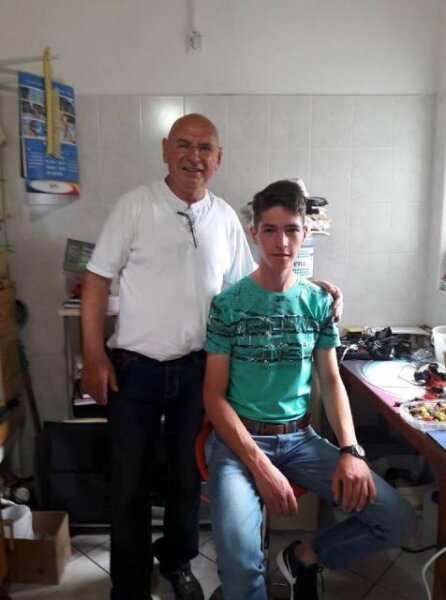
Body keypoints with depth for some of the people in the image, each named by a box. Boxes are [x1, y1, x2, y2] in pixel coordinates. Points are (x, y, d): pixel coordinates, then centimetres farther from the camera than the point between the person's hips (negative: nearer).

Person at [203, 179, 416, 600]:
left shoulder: (318, 301, 4)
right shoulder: (228, 304, -7)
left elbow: (331, 381, 8)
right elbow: (214, 396, -8)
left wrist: (351, 451, -8)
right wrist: (260, 465, -20)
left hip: (300, 436, 4)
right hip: (239, 437, -4)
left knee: (398, 519, -7)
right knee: (239, 560, -28)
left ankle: (305, 557, 17)